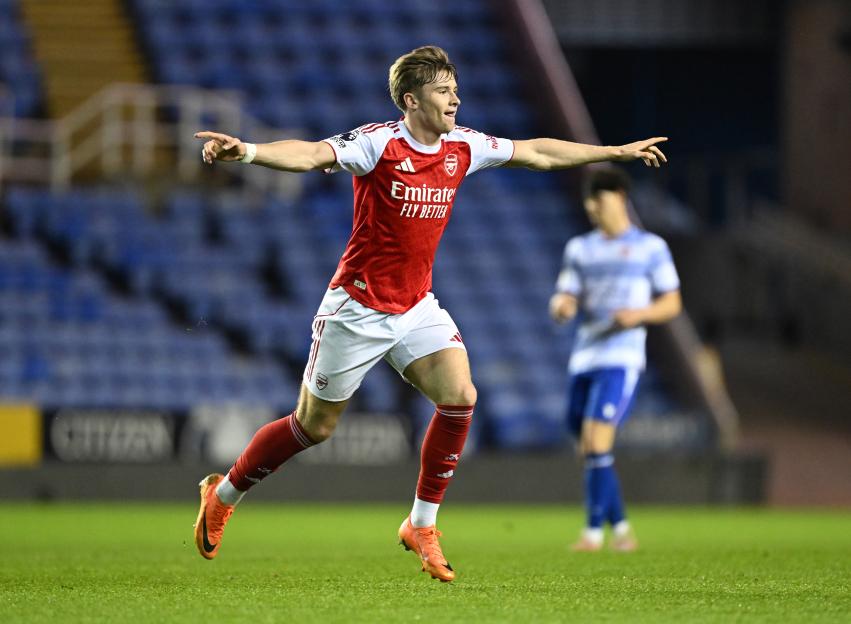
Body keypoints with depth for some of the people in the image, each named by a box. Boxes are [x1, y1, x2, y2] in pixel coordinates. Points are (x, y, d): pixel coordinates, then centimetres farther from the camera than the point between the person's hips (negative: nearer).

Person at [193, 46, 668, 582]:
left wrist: (618, 152, 21)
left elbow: (538, 152, 14)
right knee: (314, 426, 3)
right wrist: (246, 152, -51)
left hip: (417, 306, 6)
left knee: (460, 396, -16)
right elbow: (313, 154, -33)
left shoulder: (463, 147, 1)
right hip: (358, 308, -5)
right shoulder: (379, 143, -18)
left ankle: (422, 526, -2)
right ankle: (222, 494, 26)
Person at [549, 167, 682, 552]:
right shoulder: (580, 249, 16)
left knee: (597, 443, -18)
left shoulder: (650, 248, 4)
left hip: (621, 358, -6)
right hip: (584, 358, 6)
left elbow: (672, 304, 5)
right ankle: (620, 527, 22)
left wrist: (639, 314, -14)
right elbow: (566, 302, 11)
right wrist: (560, 307, -14)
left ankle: (593, 531, -13)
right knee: (589, 452, 7)